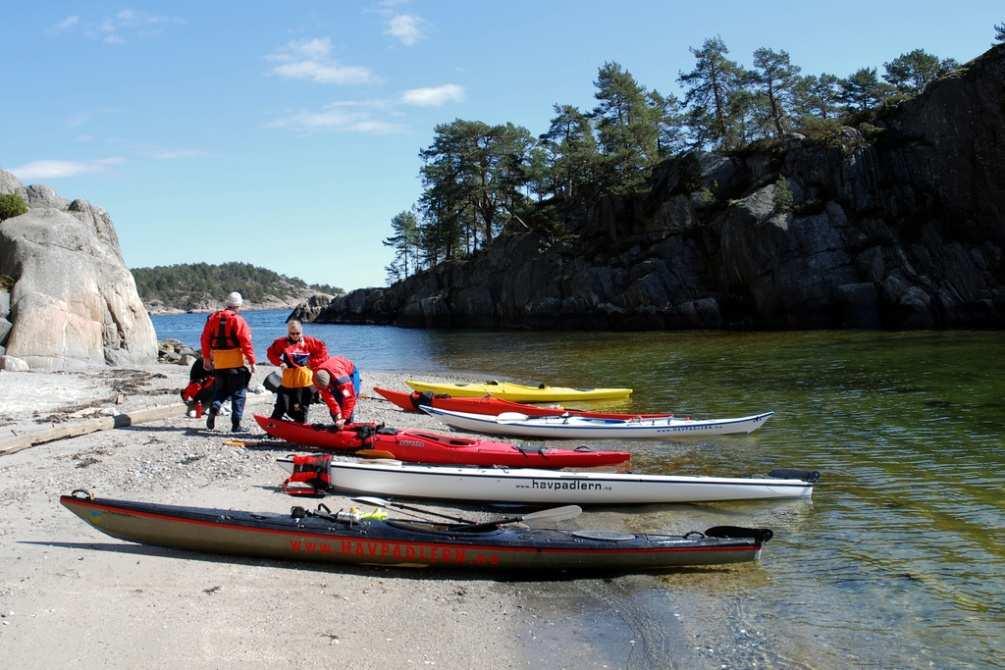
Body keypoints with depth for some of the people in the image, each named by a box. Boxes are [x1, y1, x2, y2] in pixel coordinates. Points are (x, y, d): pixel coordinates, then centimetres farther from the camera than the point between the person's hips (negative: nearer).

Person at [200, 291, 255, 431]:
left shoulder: (214, 317, 7)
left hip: (218, 362, 5)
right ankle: (236, 423, 1)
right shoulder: (238, 320, -9)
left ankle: (214, 407, -6)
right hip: (236, 361, -5)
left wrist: (206, 357, 19)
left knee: (221, 388, 21)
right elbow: (246, 342, -14)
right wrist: (252, 361, -9)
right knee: (238, 392, 4)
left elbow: (205, 338, 11)